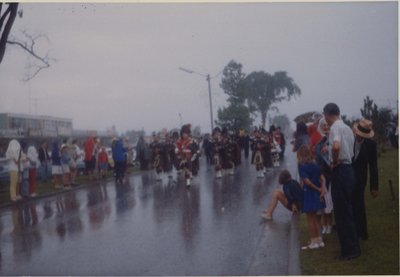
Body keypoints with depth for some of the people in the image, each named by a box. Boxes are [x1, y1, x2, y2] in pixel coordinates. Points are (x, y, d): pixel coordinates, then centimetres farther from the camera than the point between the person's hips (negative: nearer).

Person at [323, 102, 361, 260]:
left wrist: (335, 162, -18)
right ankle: (351, 248, 22)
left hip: (340, 171, -9)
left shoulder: (336, 127, -13)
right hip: (348, 169, 9)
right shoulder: (347, 128, 15)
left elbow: (336, 146, -32)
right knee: (346, 211, 15)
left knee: (342, 212, -3)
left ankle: (350, 250, 1)